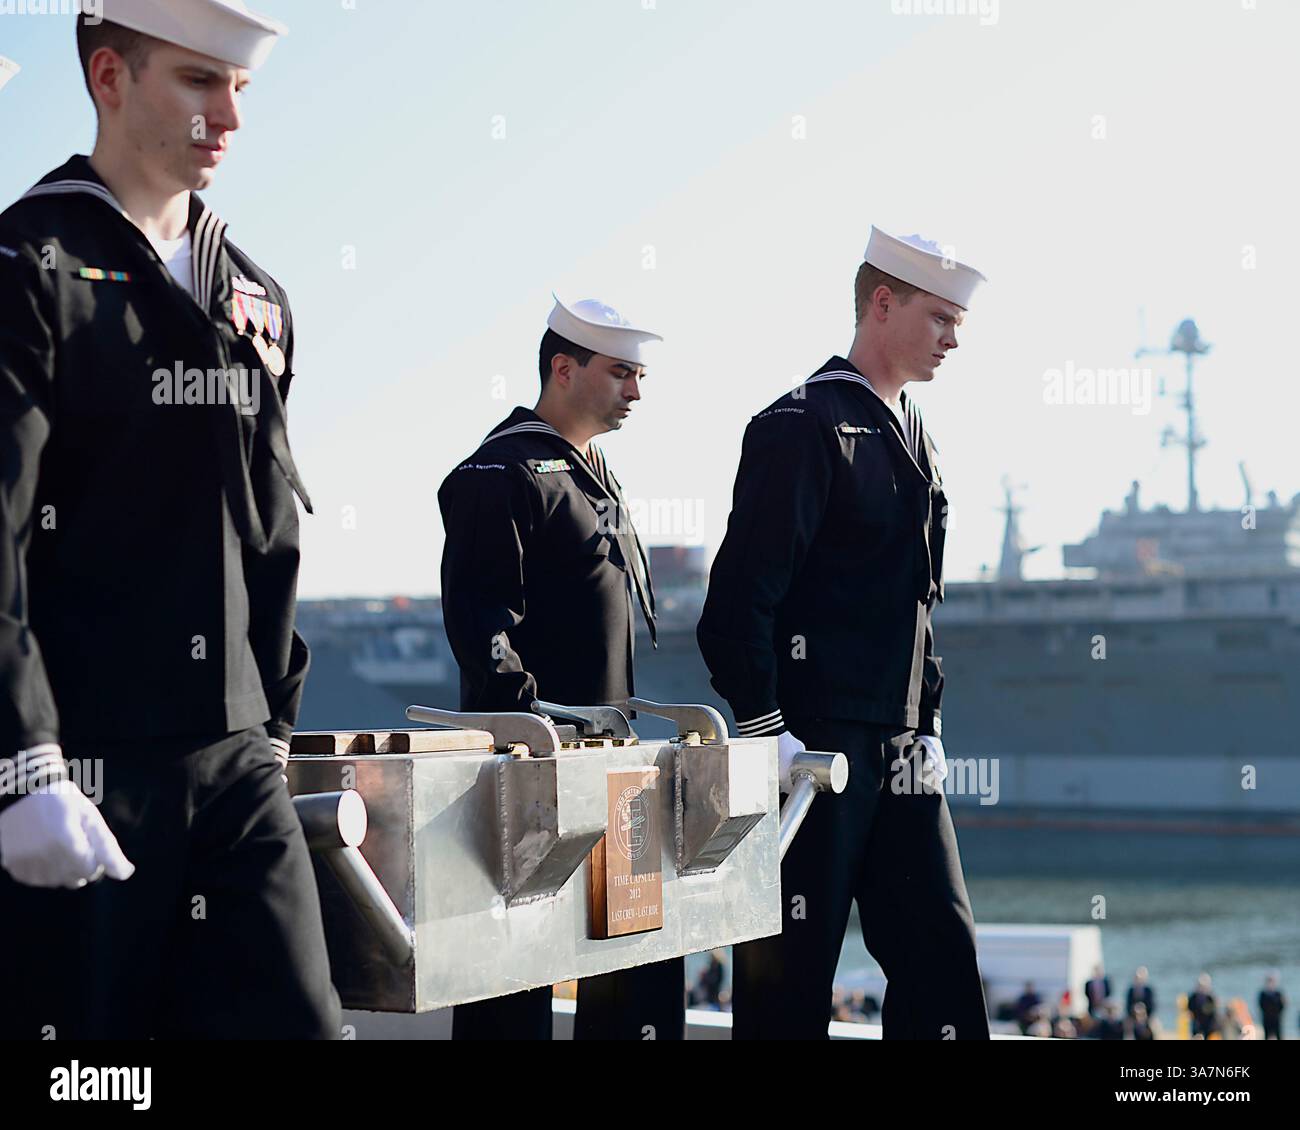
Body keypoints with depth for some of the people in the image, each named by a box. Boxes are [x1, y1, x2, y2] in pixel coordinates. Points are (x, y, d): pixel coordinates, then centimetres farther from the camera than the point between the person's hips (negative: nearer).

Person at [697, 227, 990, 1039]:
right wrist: (763, 730, -18)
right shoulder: (803, 427, -11)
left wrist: (928, 723, 15)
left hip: (900, 752, 8)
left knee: (941, 953, 7)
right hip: (816, 750, -8)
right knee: (790, 973, -1)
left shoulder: (912, 436, 17)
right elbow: (742, 596, -16)